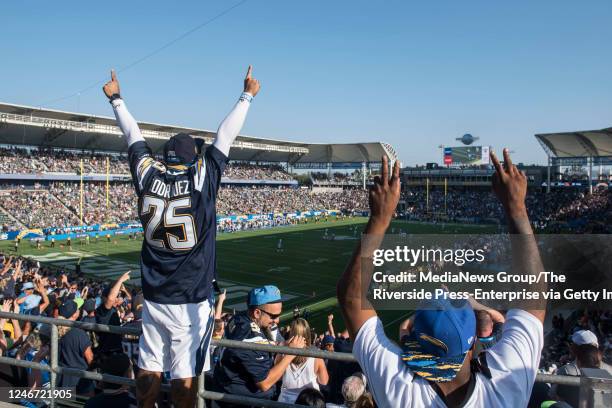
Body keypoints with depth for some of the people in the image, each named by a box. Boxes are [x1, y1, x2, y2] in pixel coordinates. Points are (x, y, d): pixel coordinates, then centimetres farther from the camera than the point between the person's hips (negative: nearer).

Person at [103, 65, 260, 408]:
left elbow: (134, 137, 12)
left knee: (149, 369, 15)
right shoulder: (202, 180, -11)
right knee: (184, 376, 4)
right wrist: (248, 95, 8)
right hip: (191, 301, -4)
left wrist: (116, 99, 27)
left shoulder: (148, 177, -2)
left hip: (154, 298, 4)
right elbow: (225, 137, -3)